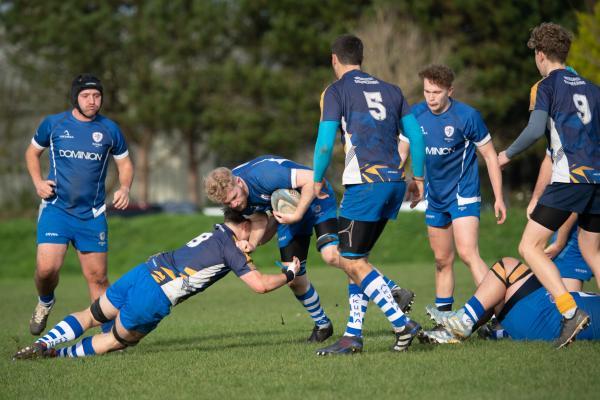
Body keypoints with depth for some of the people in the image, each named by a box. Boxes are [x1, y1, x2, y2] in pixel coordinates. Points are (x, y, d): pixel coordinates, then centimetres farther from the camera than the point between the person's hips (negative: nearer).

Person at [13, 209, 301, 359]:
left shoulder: (213, 234, 21)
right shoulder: (231, 249, -2)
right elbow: (261, 285, -5)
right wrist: (288, 274, 13)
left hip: (141, 272, 6)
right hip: (155, 299, -6)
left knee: (89, 317, 22)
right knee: (119, 339, 18)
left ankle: (43, 344, 4)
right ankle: (58, 353, 9)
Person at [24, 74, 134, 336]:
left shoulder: (109, 130, 4)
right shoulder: (53, 124, 2)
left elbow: (125, 163, 16)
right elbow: (32, 152, 17)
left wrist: (124, 188, -5)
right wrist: (38, 182, 1)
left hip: (92, 214, 1)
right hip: (56, 209, -1)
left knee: (97, 276, -1)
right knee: (46, 267, -17)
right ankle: (45, 302, 15)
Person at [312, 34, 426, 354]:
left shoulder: (335, 91, -2)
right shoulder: (390, 90, 17)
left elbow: (325, 143, -10)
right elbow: (415, 135, 14)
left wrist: (317, 180, 3)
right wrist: (418, 177, 20)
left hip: (365, 183, -7)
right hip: (395, 181, 7)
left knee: (351, 262, -2)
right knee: (357, 259, 15)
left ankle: (402, 324, -11)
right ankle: (352, 337, 12)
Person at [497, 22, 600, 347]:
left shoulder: (546, 86, 1)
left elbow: (535, 129, -12)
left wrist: (508, 154, 3)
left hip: (569, 178, -6)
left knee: (529, 247, -3)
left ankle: (570, 312, -18)